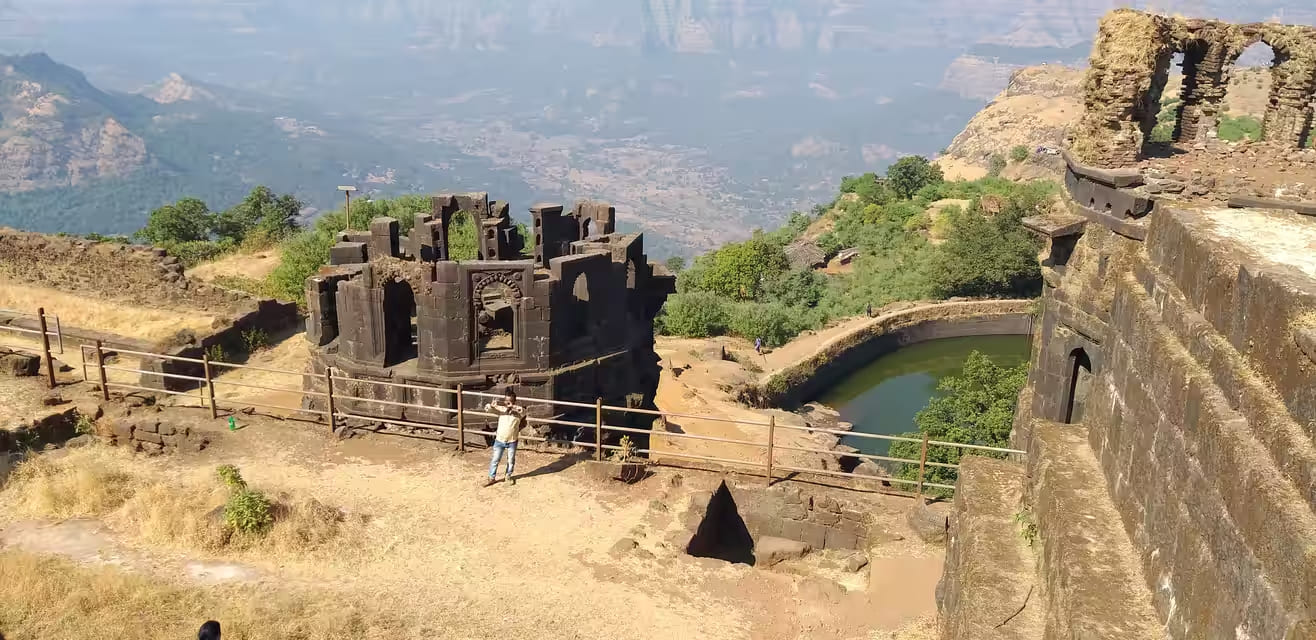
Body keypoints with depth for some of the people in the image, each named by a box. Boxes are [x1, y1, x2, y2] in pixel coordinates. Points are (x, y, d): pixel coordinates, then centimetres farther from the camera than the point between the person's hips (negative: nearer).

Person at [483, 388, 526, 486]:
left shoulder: (519, 411, -11)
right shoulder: (500, 408, -7)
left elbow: (522, 410, -34)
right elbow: (487, 408, -14)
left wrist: (512, 406, -46)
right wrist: (492, 405, -37)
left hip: (512, 441, -1)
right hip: (499, 440, 1)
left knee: (511, 460, 15)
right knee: (495, 460, 8)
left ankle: (508, 476, 37)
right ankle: (492, 478, 23)